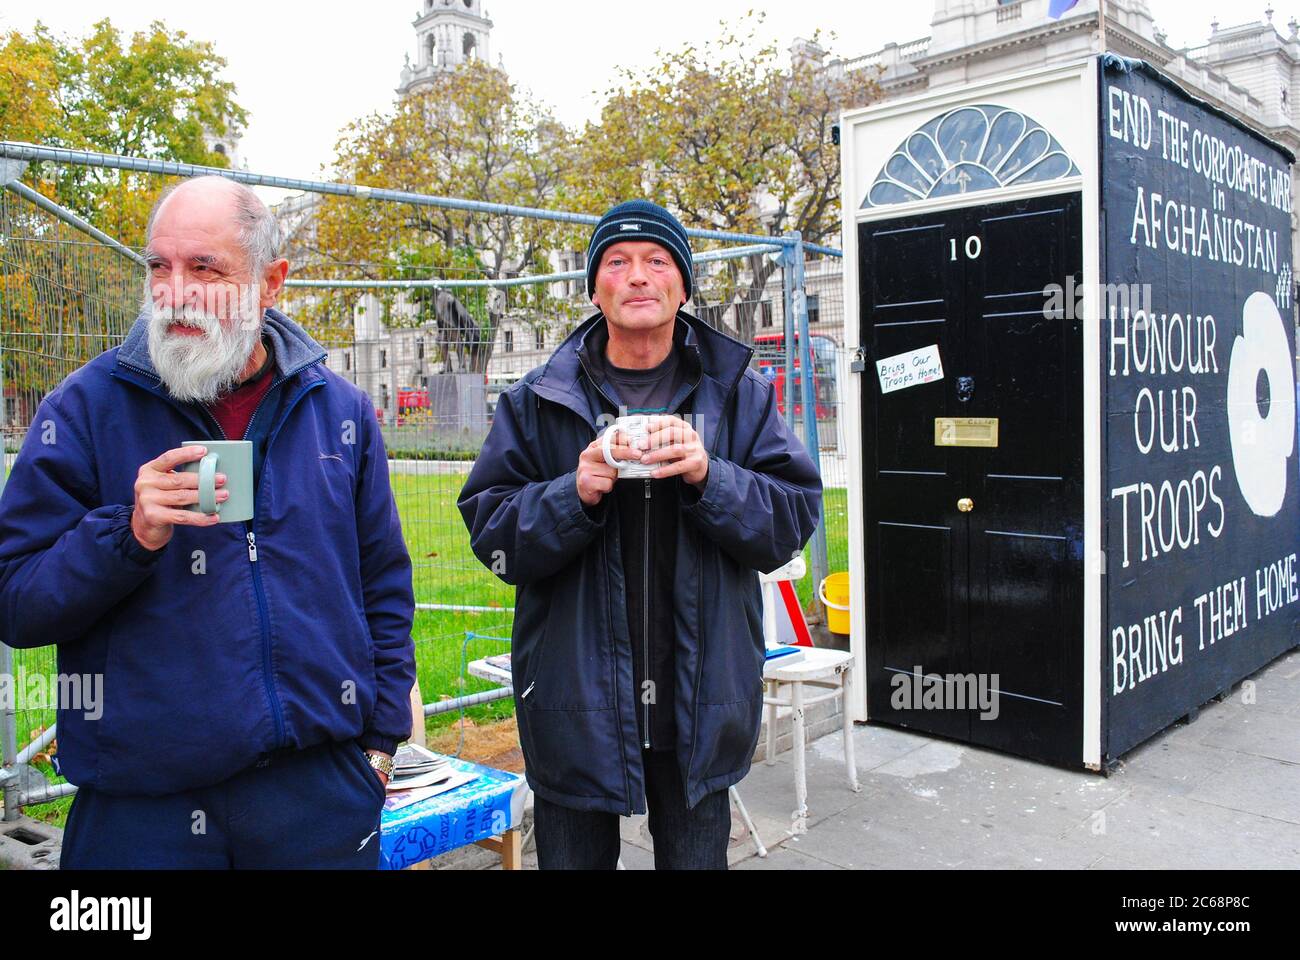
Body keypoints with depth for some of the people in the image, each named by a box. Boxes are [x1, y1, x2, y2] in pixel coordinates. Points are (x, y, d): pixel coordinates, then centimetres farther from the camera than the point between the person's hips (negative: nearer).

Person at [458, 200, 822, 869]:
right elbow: (489, 532, -2)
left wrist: (711, 478, -20)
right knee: (575, 856, 15)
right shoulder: (538, 400, 1)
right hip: (576, 705, 0)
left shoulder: (738, 393, 3)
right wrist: (573, 494, -19)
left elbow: (795, 518, -2)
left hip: (699, 704, 1)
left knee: (697, 858, 16)